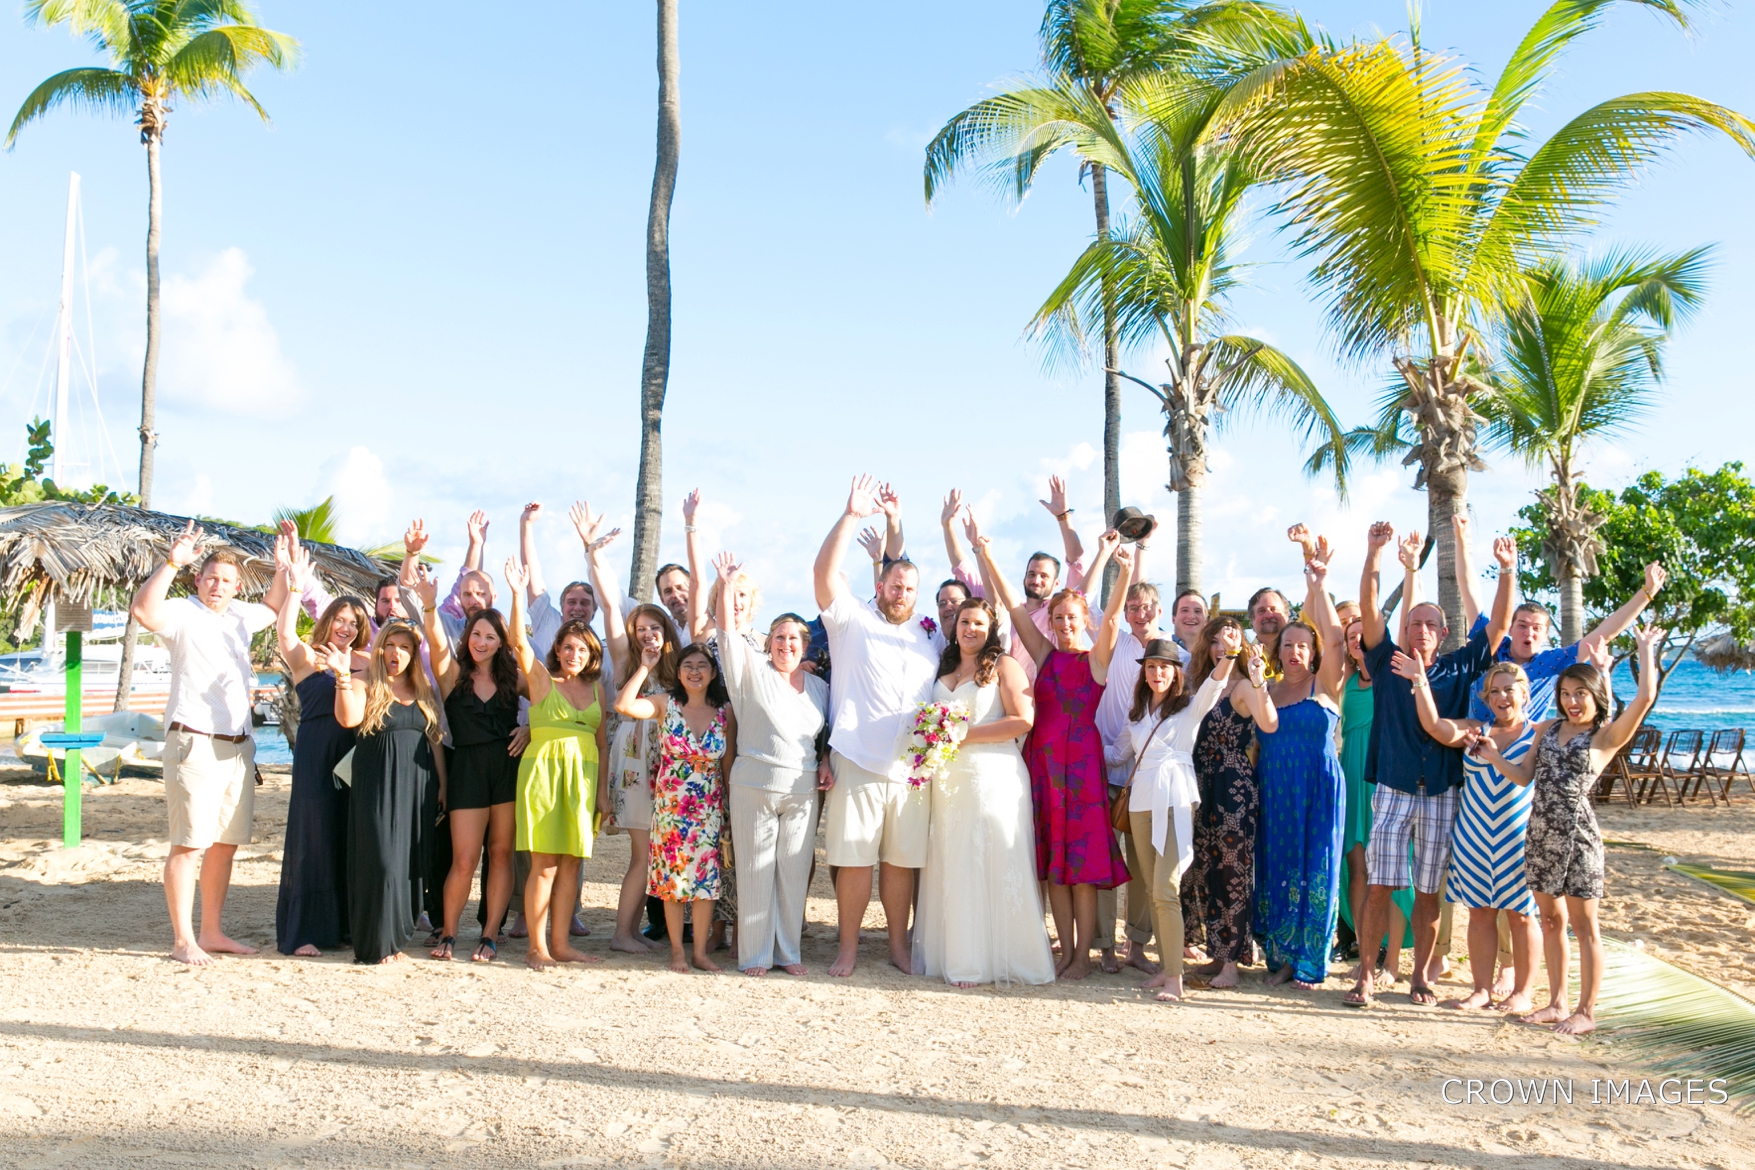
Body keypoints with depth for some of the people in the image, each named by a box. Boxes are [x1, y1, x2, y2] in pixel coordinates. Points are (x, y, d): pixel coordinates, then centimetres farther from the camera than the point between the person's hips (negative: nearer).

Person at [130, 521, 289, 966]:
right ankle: (182, 940, 0)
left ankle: (211, 932, 20)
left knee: (226, 843, 11)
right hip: (195, 743, -7)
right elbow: (143, 611, -27)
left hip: (238, 745, 7)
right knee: (189, 843, -6)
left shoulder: (240, 615, 15)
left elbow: (273, 607, 36)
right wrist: (172, 562, -31)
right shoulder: (182, 613, -5)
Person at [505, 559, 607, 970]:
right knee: (544, 863, -5)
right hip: (543, 769, -4)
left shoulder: (596, 688, 13)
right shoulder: (541, 678, 3)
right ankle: (536, 947, 3)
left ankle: (560, 943, 13)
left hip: (583, 774, 4)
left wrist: (602, 788, 11)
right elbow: (518, 640, -13)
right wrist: (518, 594, -24)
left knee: (571, 861, 5)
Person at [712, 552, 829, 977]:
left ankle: (788, 951, 20)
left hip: (802, 790, 3)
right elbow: (729, 635, -12)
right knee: (756, 870, 2)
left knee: (794, 872, 6)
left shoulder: (819, 687, 13)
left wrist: (825, 761, 4)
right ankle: (754, 954, 13)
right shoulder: (753, 673, 1)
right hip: (755, 785, -3)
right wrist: (727, 589, -23)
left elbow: (828, 732, 22)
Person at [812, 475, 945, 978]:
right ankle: (848, 947, 13)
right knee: (854, 859, 0)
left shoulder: (930, 634, 15)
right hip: (857, 764, -3)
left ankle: (899, 944, 22)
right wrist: (851, 516, -17)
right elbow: (824, 573, -9)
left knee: (901, 860, 10)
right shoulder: (852, 621, 3)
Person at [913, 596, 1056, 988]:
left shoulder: (1003, 665, 0)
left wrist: (966, 735, -13)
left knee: (993, 866, -3)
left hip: (993, 776, -6)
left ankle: (996, 959, 3)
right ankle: (957, 956, 11)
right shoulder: (943, 667, 17)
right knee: (950, 866, 5)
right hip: (947, 778, 6)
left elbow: (1022, 721, -11)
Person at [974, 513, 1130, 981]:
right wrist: (986, 556, -6)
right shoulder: (1044, 654, 10)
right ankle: (1066, 951, 18)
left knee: (1082, 859, 0)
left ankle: (1083, 955, 9)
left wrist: (1125, 574, -33)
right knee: (1052, 860, 8)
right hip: (1041, 758, 4)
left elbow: (1111, 618, -16)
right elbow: (1014, 607, 3)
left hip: (1081, 759, -4)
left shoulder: (1097, 659, 1)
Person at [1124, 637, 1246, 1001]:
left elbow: (1213, 684, -19)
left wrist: (1229, 657, -38)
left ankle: (1175, 978, -10)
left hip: (1174, 801, -6)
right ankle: (1166, 967, 13)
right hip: (1141, 801, 6)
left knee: (1166, 891, -14)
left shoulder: (1190, 706, 0)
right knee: (1151, 889, 6)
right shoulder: (1137, 713, 17)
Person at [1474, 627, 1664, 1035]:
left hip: (1577, 835, -5)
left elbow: (1645, 697, -14)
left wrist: (1646, 649, -2)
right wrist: (1491, 753, -1)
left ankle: (1586, 1011, 12)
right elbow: (1524, 775, 12)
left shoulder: (1606, 736, -2)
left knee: (1583, 925, 3)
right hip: (1540, 833, 6)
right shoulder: (1547, 728, 13)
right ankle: (1557, 1004, 24)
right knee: (1551, 920, 13)